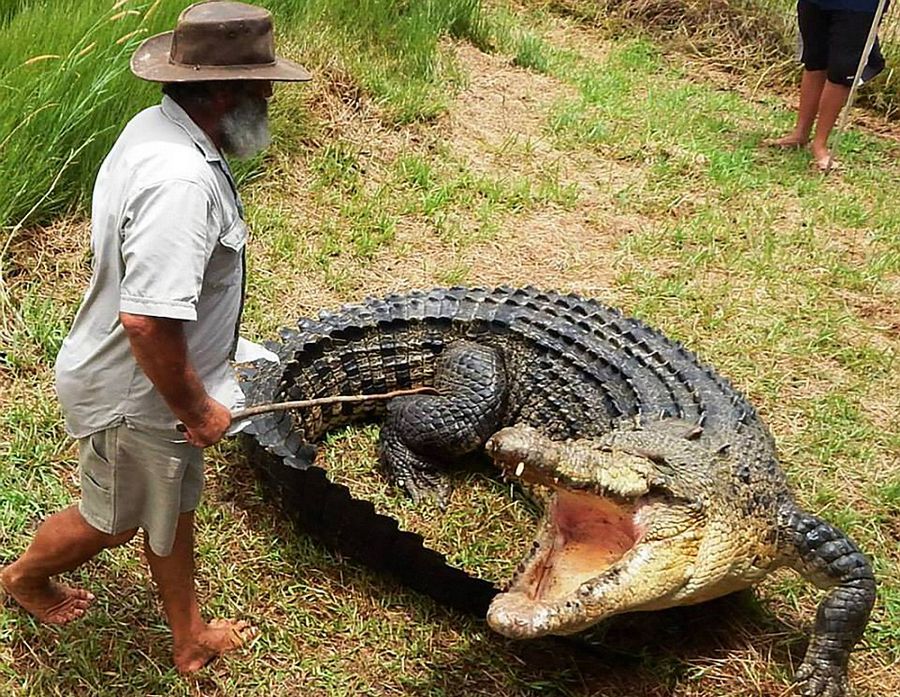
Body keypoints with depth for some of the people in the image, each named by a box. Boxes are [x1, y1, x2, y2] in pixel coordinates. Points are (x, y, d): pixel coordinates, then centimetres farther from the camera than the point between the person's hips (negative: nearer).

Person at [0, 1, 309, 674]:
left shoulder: (159, 126, -2)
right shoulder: (181, 179, -35)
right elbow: (148, 319, -39)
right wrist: (196, 409, -23)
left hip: (156, 379, 9)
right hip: (136, 397, -9)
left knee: (175, 502, 23)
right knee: (113, 521, 18)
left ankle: (191, 641, 44)